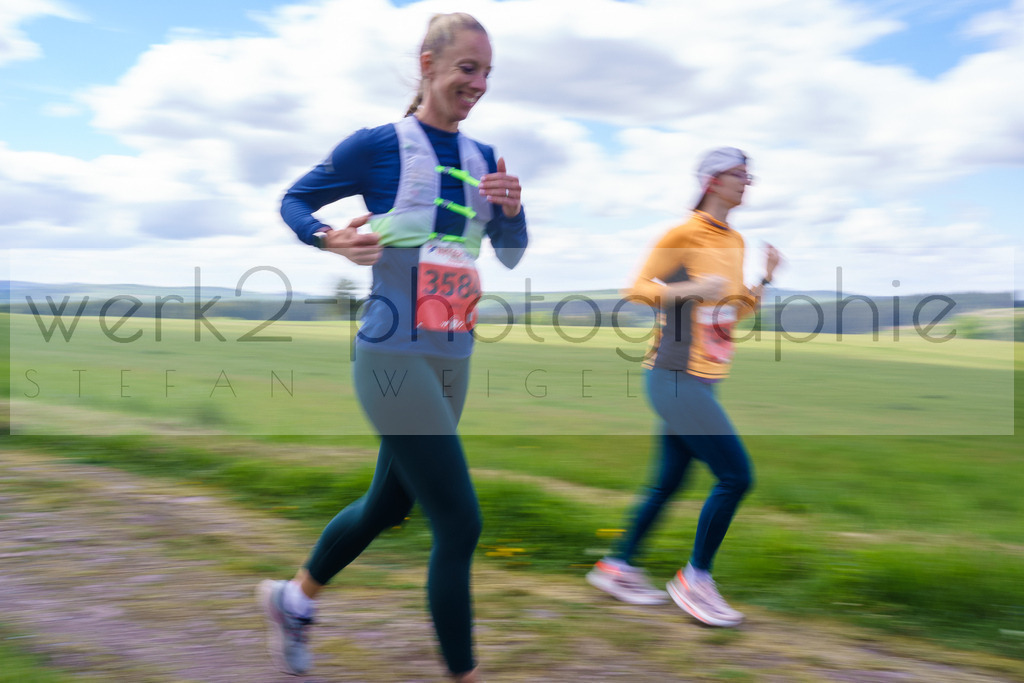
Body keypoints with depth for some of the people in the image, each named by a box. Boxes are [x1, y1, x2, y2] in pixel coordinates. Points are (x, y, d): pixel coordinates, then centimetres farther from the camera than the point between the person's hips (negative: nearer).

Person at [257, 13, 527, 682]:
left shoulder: (484, 158, 10)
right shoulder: (379, 144, -6)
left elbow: (512, 255, 13)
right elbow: (293, 201, 4)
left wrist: (512, 208, -7)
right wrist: (333, 239, -16)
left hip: (453, 360, 7)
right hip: (394, 357, -7)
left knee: (388, 505, 21)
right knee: (460, 523, -8)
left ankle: (294, 598, 46)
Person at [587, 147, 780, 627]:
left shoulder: (734, 242, 15)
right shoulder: (684, 234, -9)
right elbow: (637, 288, -10)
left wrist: (765, 279, 6)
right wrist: (690, 288, -24)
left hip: (703, 380, 8)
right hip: (676, 376, -8)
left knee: (668, 482, 12)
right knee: (735, 475, -11)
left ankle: (616, 567, 25)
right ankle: (694, 579, 3)